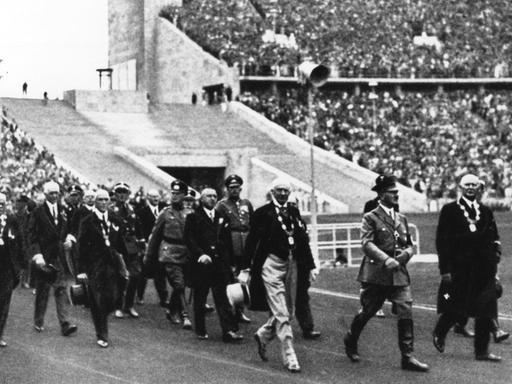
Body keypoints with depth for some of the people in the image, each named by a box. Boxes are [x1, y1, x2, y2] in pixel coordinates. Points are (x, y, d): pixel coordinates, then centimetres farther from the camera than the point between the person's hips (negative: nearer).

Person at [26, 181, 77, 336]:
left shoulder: (63, 210, 8)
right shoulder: (38, 211, -3)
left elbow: (68, 231, 17)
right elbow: (31, 235, -6)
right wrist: (36, 254, -15)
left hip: (60, 257, 2)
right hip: (44, 256, -2)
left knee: (62, 289, -5)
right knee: (42, 291, 8)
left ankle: (65, 324, -10)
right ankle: (38, 322, 22)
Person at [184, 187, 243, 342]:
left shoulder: (221, 217, 15)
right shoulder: (193, 217, 3)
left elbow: (227, 241, 15)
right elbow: (189, 238, -6)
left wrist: (229, 262, 7)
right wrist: (200, 254, -19)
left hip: (220, 262, 3)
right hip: (201, 263, -2)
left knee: (222, 297, -3)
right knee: (200, 299, 5)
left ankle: (229, 331, -9)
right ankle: (200, 331, 16)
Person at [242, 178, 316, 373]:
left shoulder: (294, 212, 12)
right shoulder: (263, 213, -3)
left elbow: (303, 240, 13)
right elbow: (251, 241, -3)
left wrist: (310, 266, 10)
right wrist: (245, 269, -7)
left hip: (291, 264, 6)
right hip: (272, 264, -6)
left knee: (288, 311, 12)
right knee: (281, 314, -7)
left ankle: (263, 335, 37)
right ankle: (289, 356, -4)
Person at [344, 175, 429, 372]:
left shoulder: (401, 219, 15)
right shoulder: (371, 218, -4)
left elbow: (409, 245, 20)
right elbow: (367, 243, -16)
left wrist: (405, 255, -4)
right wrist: (385, 259, -29)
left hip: (399, 274, 4)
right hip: (375, 274, -4)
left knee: (406, 313, -8)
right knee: (367, 312, 9)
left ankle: (408, 357, -6)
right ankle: (350, 341, 35)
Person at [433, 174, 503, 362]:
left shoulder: (486, 212, 13)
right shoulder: (450, 210, 0)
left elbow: (494, 238, 18)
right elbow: (441, 240, -3)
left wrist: (495, 255, -2)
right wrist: (444, 269, -8)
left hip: (484, 269, 4)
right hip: (459, 267, -4)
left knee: (486, 311, 0)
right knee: (456, 307, 1)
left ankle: (482, 351, 8)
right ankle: (439, 335, 29)